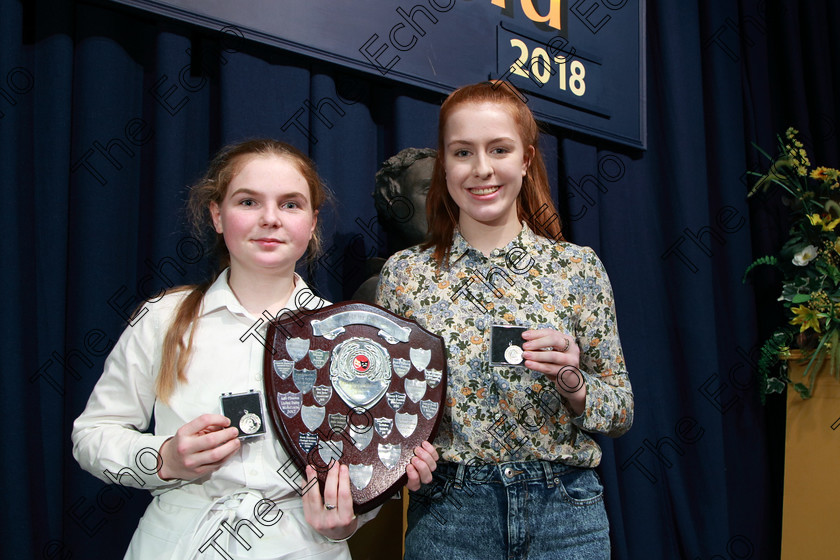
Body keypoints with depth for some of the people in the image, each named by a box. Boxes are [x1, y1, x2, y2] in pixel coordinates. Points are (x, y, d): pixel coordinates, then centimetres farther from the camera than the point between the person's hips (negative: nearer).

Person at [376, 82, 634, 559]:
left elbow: (622, 414, 1)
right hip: (447, 514, 0)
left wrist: (574, 384, -17)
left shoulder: (579, 267, -3)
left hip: (565, 514, 0)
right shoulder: (404, 274, -2)